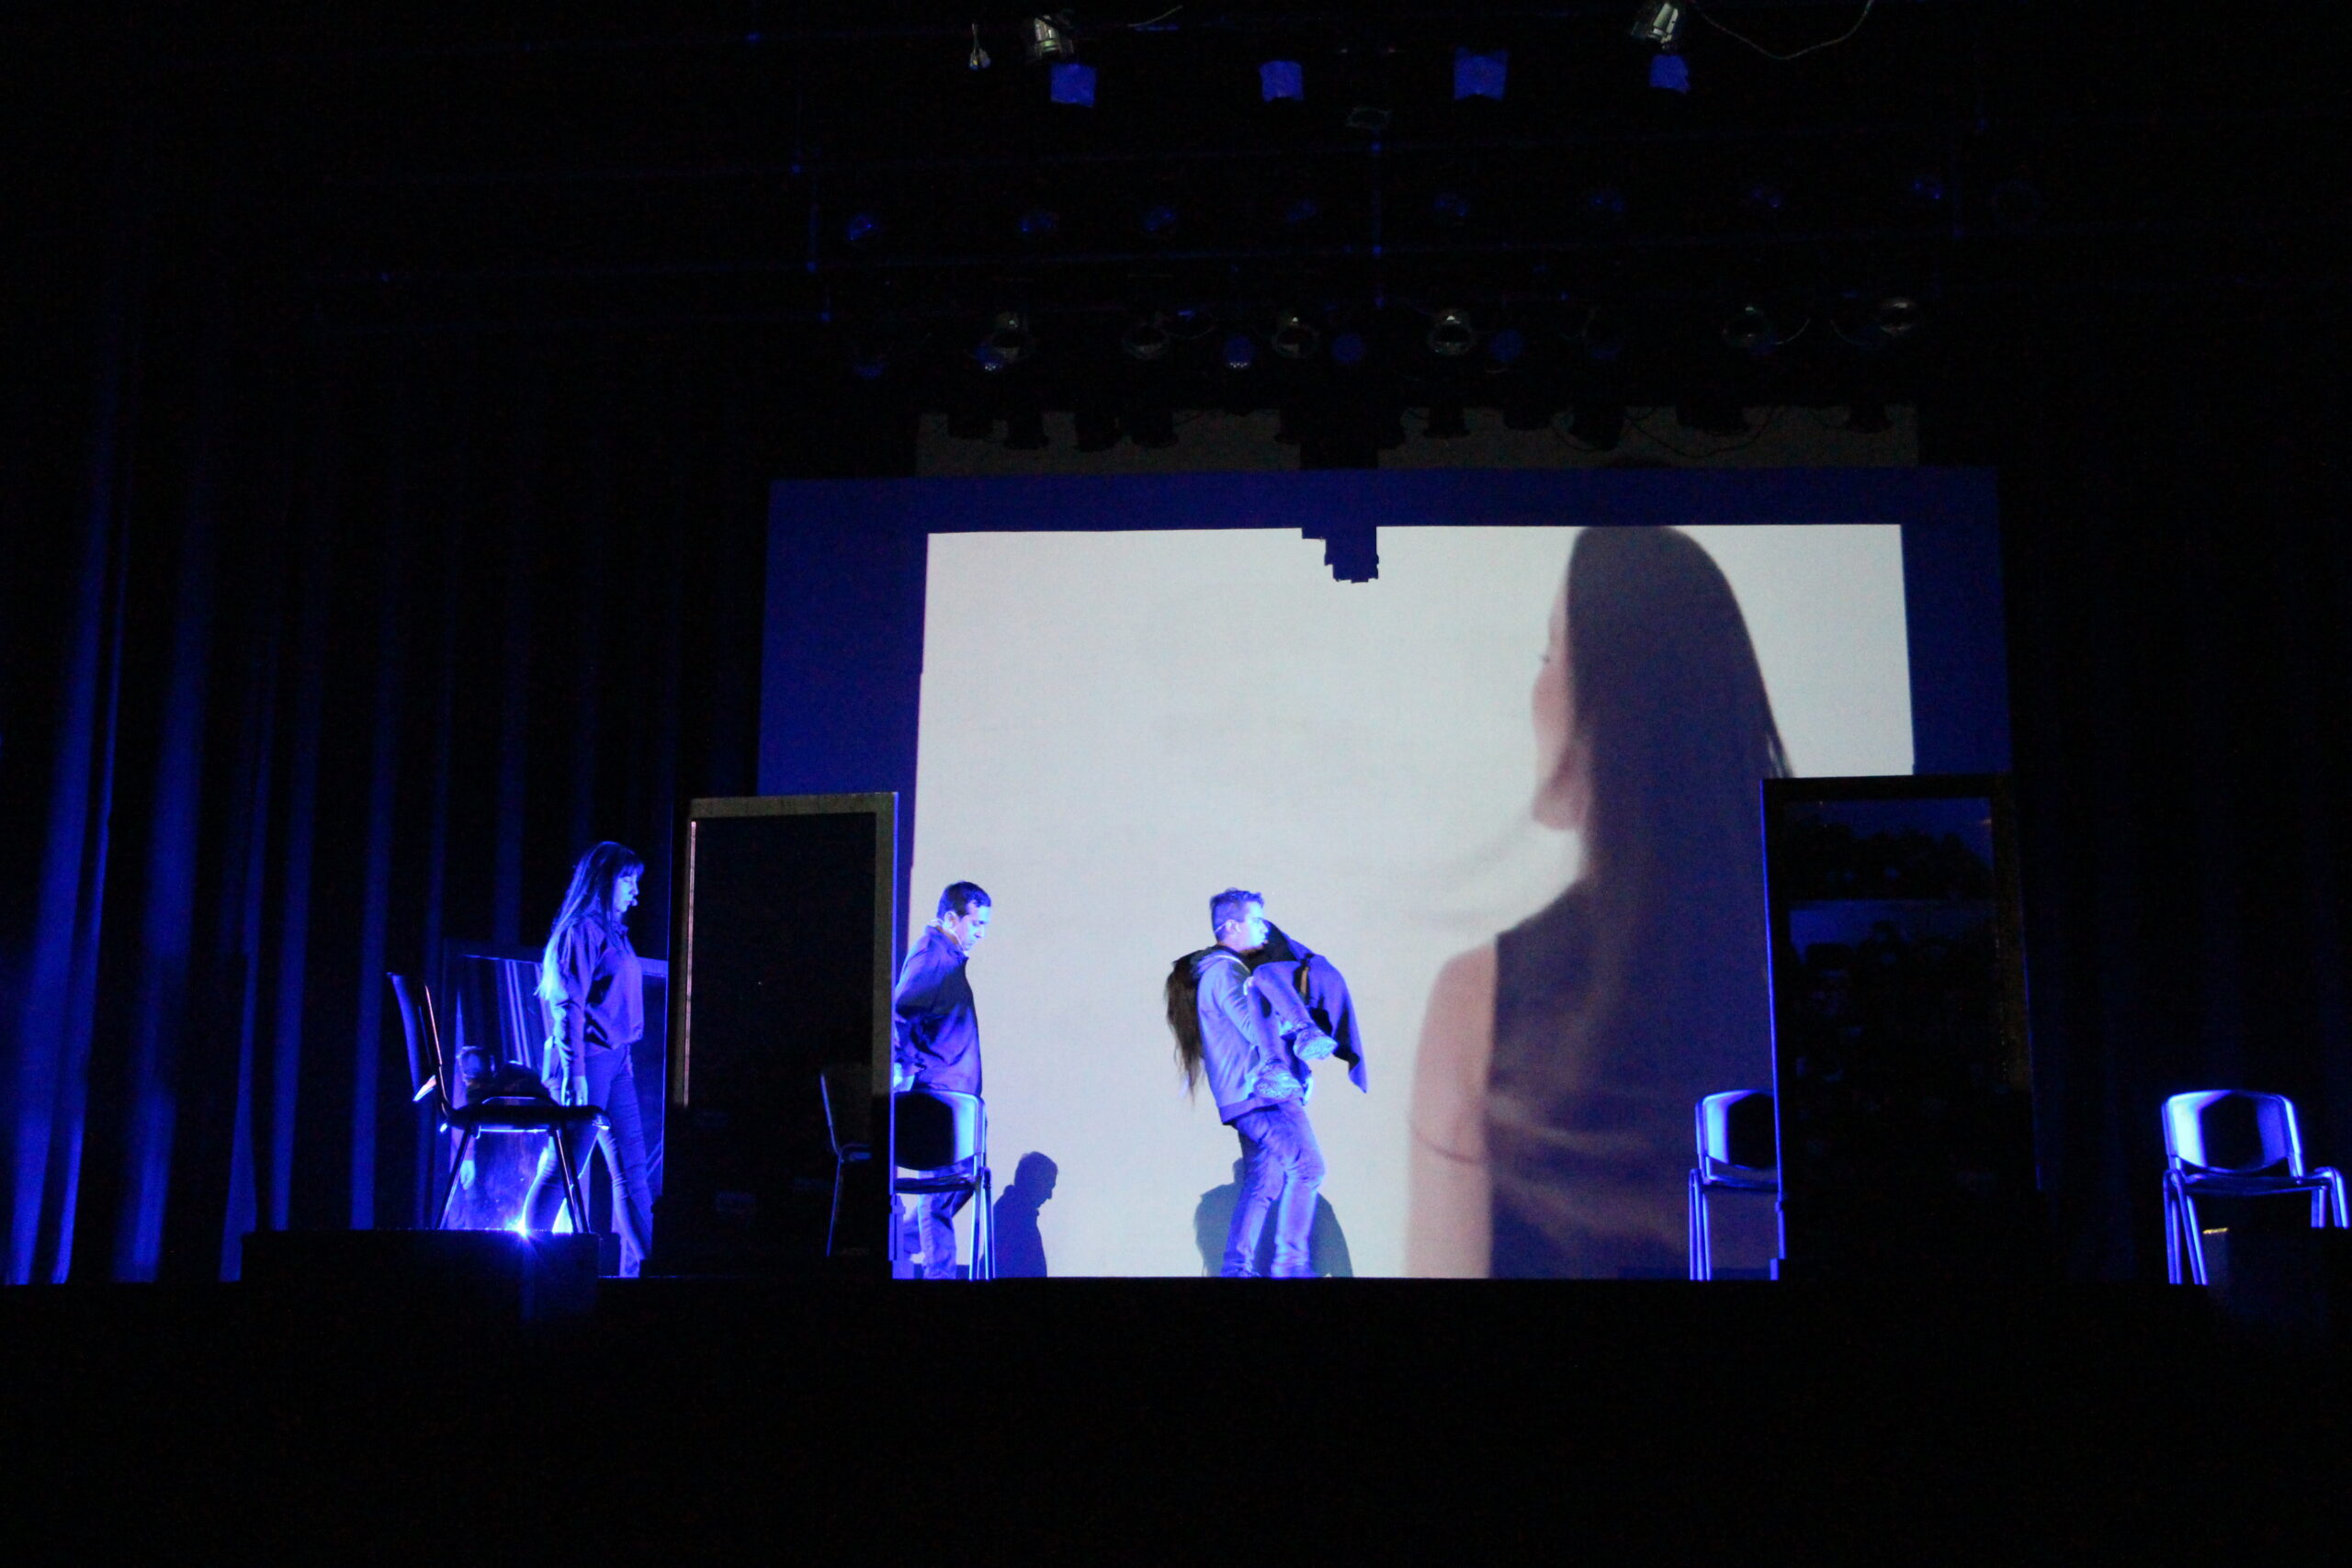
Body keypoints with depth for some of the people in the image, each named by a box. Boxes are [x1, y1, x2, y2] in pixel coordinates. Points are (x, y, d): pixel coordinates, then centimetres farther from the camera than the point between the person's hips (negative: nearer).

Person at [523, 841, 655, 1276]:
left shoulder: (611, 933, 19)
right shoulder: (582, 931, -8)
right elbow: (568, 1007, -14)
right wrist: (575, 1073, -19)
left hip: (615, 1061, 9)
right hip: (590, 1059, -9)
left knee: (631, 1170, 6)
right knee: (562, 1169, -6)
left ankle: (641, 1269, 7)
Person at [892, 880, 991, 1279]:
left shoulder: (950, 957, 18)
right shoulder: (930, 955, -12)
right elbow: (897, 1012, -21)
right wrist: (901, 1071, -23)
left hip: (954, 1092, 10)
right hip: (939, 1090, -10)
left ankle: (900, 1244, 21)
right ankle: (939, 1272, -3)